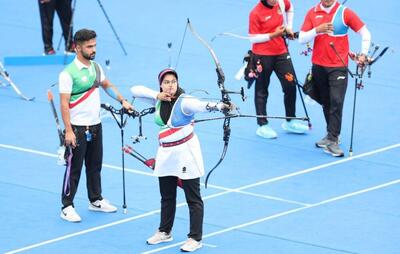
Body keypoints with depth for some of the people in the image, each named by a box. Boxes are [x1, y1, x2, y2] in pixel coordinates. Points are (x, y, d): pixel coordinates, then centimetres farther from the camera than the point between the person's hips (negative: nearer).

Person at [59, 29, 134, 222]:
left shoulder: (95, 67, 7)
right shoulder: (68, 73, -17)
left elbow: (107, 85, 26)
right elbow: (64, 104, -18)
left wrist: (122, 101, 17)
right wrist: (68, 131, -21)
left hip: (95, 126, 7)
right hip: (77, 128, -7)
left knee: (95, 166, 16)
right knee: (74, 168, -2)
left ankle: (95, 200, 30)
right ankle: (67, 207, 5)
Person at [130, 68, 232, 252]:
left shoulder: (184, 102, -19)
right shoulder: (158, 100, 1)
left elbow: (202, 106, -38)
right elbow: (135, 90, 3)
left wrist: (219, 106, -59)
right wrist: (157, 96, -12)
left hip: (186, 153, -6)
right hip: (166, 153, 6)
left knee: (193, 198, -1)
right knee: (167, 196, 18)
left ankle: (195, 238, 5)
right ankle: (164, 232, 33)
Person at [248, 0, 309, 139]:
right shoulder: (255, 13, -19)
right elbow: (253, 38, -16)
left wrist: (288, 27, 11)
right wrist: (273, 35, -24)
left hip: (281, 53, 5)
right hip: (262, 56, -5)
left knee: (290, 86, 6)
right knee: (262, 91, 6)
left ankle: (290, 122, 22)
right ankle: (262, 126, 15)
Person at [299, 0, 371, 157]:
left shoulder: (345, 13, -5)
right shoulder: (312, 13, 3)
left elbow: (365, 33, 0)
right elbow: (302, 38, 0)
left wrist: (363, 54, -9)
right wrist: (317, 30, -16)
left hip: (338, 66, -3)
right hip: (318, 66, 3)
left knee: (336, 102, -13)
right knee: (325, 103, 11)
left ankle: (332, 141, -14)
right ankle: (332, 134, 25)